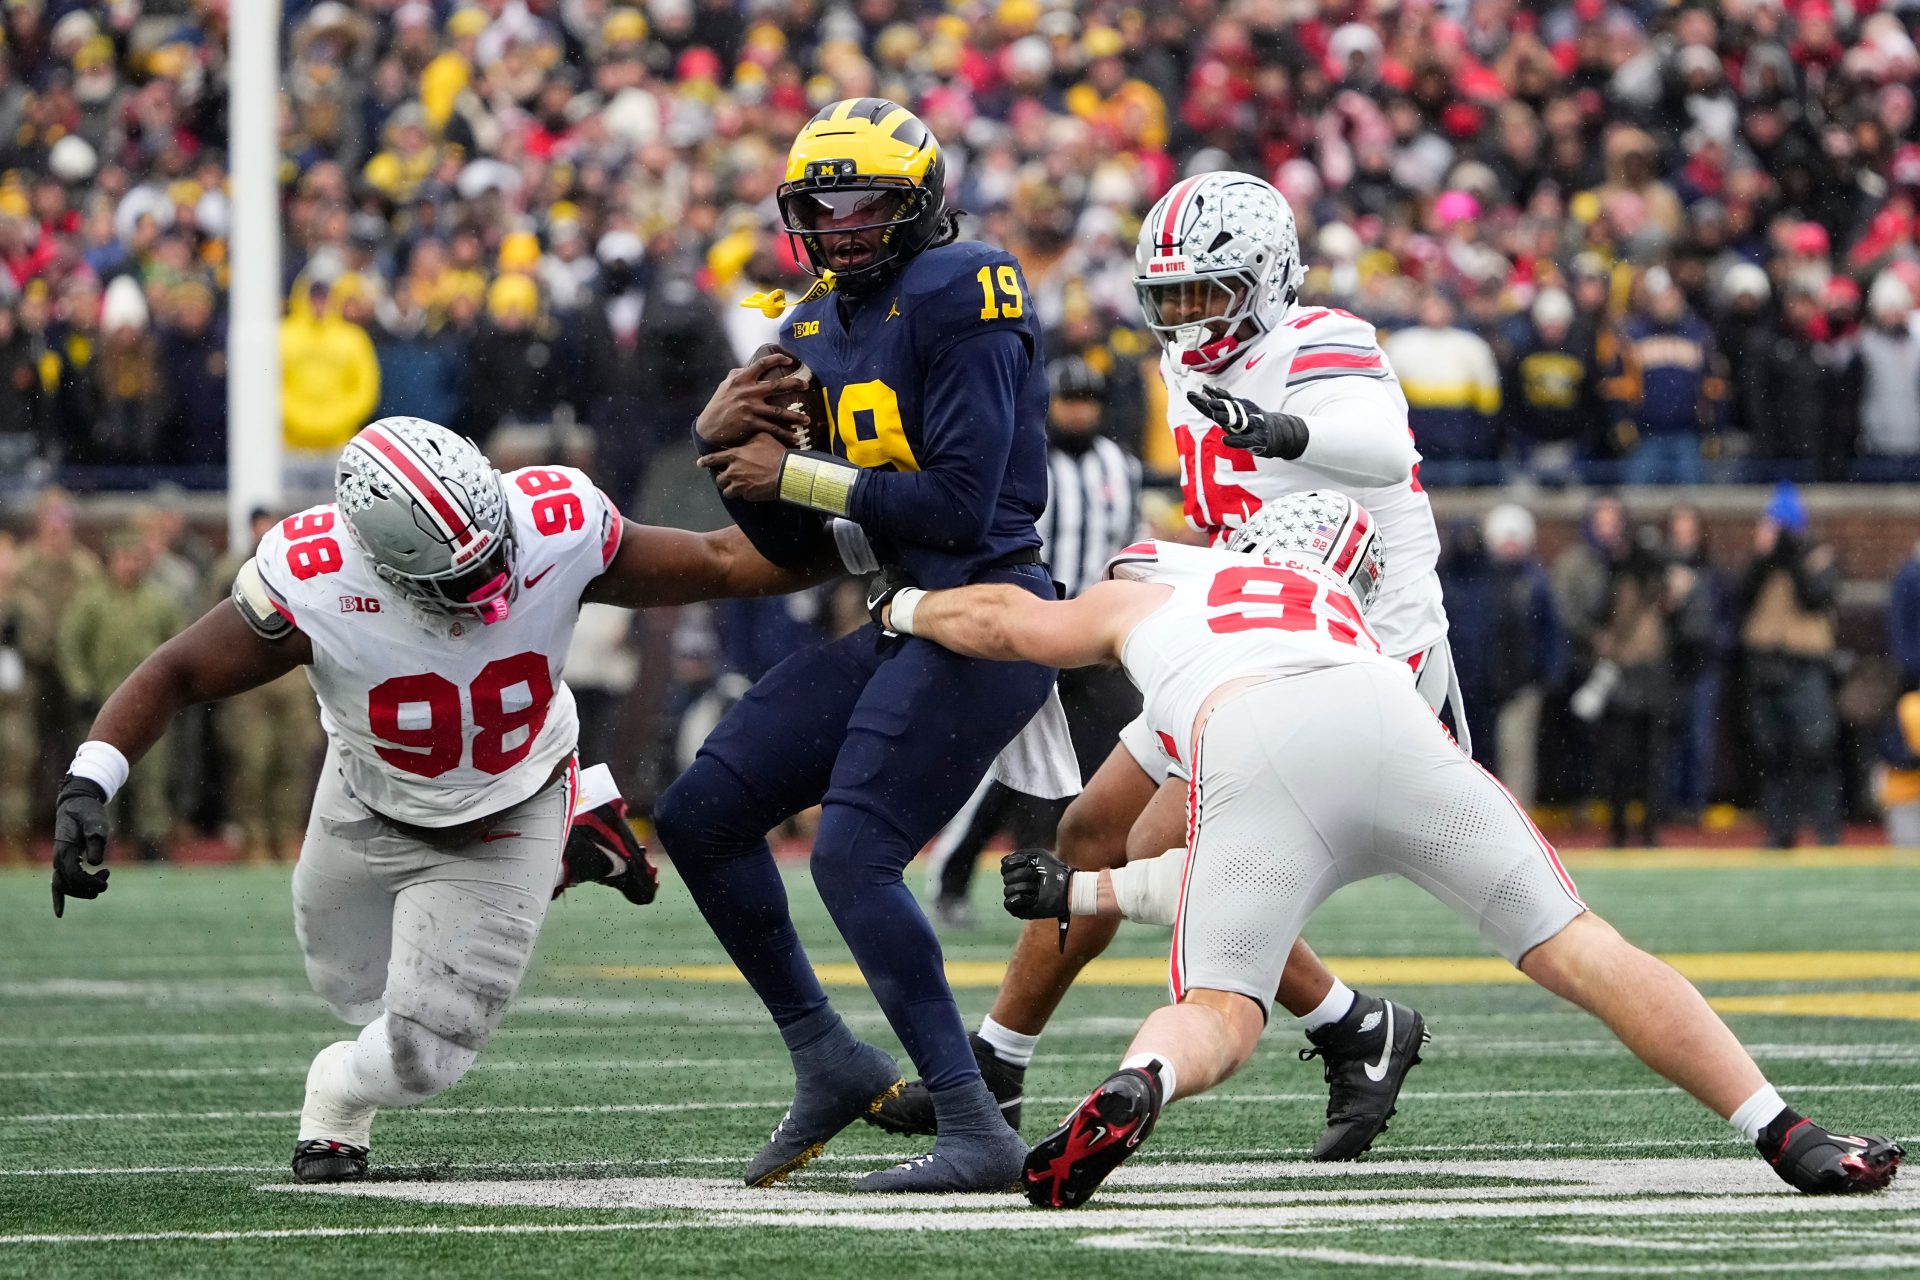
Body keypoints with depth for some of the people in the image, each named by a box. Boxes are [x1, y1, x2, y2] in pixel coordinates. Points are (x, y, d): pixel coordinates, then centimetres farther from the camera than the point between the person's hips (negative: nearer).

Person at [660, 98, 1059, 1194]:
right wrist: (729, 444, 1)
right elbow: (792, 546, 19)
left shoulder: (957, 299, -12)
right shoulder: (818, 332, 15)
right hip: (897, 629, 10)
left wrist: (795, 474, -12)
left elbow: (962, 504, -19)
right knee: (700, 816, 8)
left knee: (853, 856, -21)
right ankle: (827, 1060, 17)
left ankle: (976, 1131, -17)